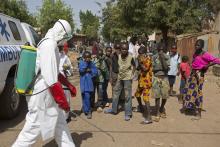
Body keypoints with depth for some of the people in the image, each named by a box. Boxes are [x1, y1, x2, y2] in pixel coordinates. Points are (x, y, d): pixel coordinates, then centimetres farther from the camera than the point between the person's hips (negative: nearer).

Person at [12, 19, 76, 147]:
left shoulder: (48, 43, 12)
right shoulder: (49, 45, -20)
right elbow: (51, 78, -27)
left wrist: (69, 86, 19)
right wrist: (62, 100, -21)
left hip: (47, 93, 10)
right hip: (42, 94, -10)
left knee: (60, 123, 17)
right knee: (34, 127, 2)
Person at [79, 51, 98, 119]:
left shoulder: (91, 63, 5)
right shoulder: (81, 62, -2)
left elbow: (95, 72, 2)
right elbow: (81, 70, -18)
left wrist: (90, 70, -13)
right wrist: (85, 62, -17)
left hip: (90, 82, 3)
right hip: (84, 83, -3)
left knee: (89, 96, 10)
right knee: (86, 96, -10)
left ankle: (85, 109, 28)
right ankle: (88, 111, -2)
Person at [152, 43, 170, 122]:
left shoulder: (166, 57, 0)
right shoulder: (154, 57, 0)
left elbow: (166, 67, -12)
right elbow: (152, 69, 0)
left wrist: (162, 58, -14)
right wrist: (161, 68, -9)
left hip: (164, 78, 1)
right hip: (156, 78, -1)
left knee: (164, 96, 7)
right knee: (157, 96, -2)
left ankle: (162, 109, 35)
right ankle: (157, 114, 5)